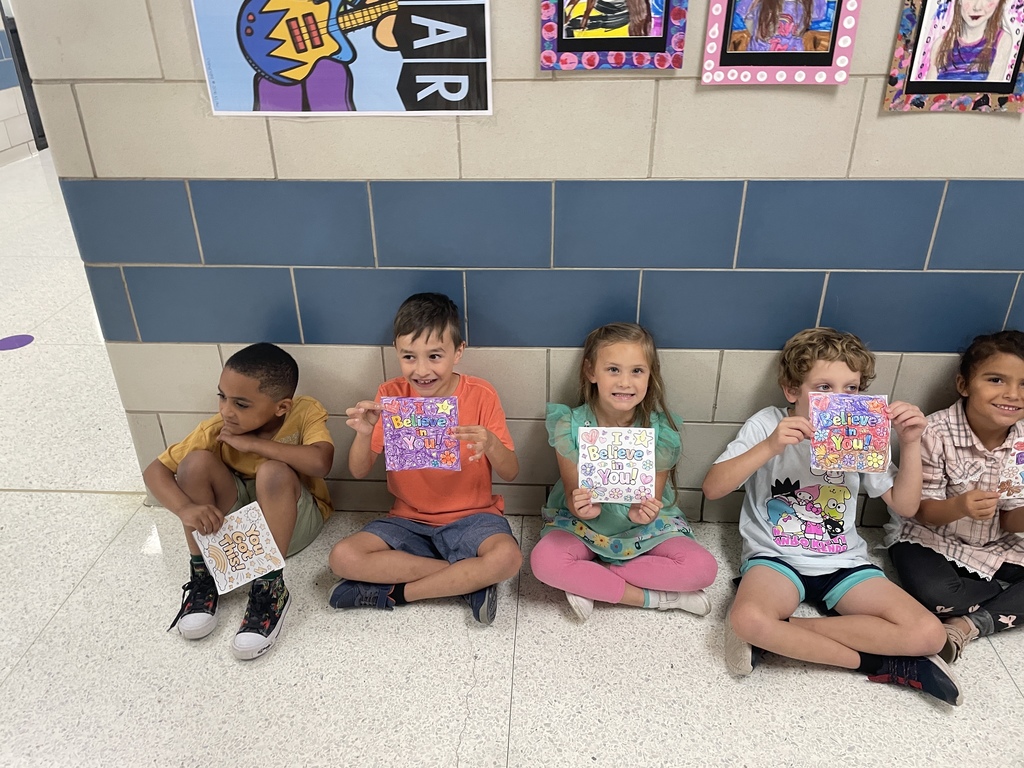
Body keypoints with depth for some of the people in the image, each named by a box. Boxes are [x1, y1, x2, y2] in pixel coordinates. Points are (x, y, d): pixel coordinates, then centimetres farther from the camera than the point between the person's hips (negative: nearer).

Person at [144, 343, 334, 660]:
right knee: (197, 462, -23)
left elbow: (320, 462, -41)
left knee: (273, 472, -35)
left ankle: (270, 588, -25)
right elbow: (154, 470, -13)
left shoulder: (306, 413, -22)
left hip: (293, 519, -3)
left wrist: (252, 444, -34)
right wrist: (185, 507, -33)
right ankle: (202, 576, -11)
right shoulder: (217, 429, -15)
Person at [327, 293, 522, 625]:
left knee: (507, 557, -33)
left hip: (471, 516, -2)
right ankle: (470, 580, -15)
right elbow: (358, 471, -4)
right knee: (343, 557, -22)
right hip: (409, 520, 3)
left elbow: (510, 473, -7)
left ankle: (393, 592, -13)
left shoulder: (481, 395, -10)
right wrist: (364, 433, -26)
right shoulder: (390, 395, -5)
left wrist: (491, 444, -30)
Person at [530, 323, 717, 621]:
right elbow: (572, 499, -10)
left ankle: (588, 581, -14)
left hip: (644, 528, 1)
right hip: (584, 524, 0)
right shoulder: (570, 426, -17)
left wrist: (643, 512, -32)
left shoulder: (660, 431, -16)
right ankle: (655, 597, -16)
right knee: (545, 561, -30)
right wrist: (582, 506, -33)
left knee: (703, 568, -22)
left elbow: (653, 501, -9)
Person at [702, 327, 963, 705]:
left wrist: (910, 443, -7)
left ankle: (777, 635, -16)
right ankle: (878, 662, -14)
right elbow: (712, 488, -14)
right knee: (747, 618, -36)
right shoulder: (768, 425, -6)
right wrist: (769, 447, -27)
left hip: (844, 562, 4)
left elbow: (905, 506, 7)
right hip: (776, 557, -3)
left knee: (928, 633, -18)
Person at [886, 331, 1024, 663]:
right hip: (929, 537, -5)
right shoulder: (937, 432, -22)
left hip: (992, 546, 5)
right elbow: (922, 511, -16)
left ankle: (968, 625, -15)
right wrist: (959, 507, -38)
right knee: (933, 592, -34)